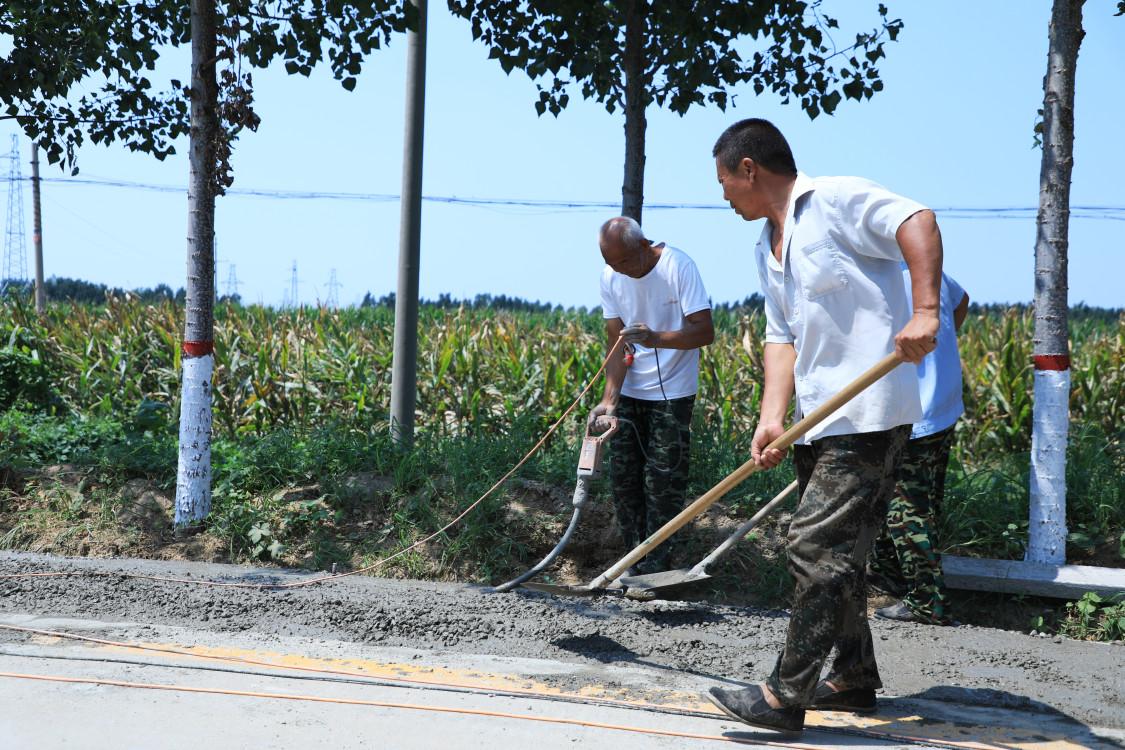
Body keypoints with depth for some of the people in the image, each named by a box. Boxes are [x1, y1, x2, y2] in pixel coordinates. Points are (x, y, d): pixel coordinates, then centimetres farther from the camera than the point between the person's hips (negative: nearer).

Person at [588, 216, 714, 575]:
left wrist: (655, 338, -37)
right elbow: (616, 343, -6)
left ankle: (655, 564, 5)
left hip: (672, 393, -5)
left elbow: (705, 331, -21)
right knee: (623, 473, 6)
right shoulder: (610, 277, -5)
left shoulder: (679, 266, -18)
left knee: (662, 479, -5)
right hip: (630, 392, 5)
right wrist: (609, 398, -20)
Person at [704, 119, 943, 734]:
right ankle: (854, 680, 30)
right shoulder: (768, 247, 18)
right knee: (836, 550, 16)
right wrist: (773, 417, -3)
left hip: (868, 415, -10)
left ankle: (786, 696, -6)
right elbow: (782, 337, 11)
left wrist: (925, 312, -33)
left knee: (815, 545, -11)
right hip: (818, 422, 10)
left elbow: (917, 222, -21)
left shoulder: (837, 199, -8)